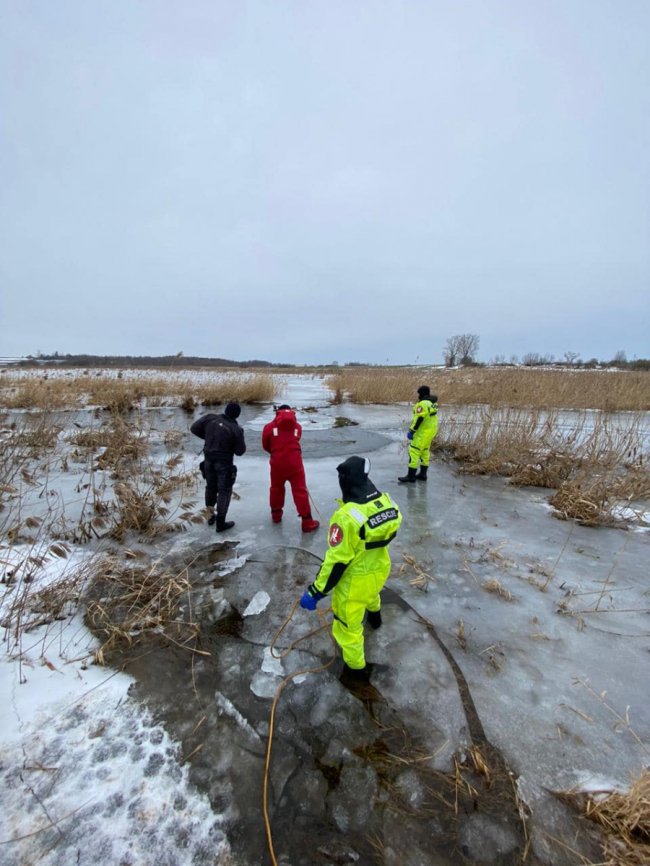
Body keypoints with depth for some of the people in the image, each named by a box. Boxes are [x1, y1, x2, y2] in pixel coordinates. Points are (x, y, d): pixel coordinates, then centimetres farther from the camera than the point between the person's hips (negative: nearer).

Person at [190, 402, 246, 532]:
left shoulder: (210, 418, -8)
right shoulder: (236, 430, -17)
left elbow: (194, 428, -1)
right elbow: (240, 451, -10)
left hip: (208, 461, 5)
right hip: (224, 463, -5)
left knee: (211, 487, 21)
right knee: (224, 491, 6)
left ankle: (211, 516, 35)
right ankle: (220, 523, 8)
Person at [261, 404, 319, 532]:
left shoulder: (269, 427, 2)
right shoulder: (297, 426, 6)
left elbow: (265, 446, 10)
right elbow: (294, 442, 13)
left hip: (277, 464, 1)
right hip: (294, 463, 0)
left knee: (276, 488, 22)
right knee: (300, 491, 4)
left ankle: (276, 514, 38)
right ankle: (307, 522, 5)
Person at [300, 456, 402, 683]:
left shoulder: (347, 516, -35)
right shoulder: (386, 502, -14)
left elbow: (336, 560, -29)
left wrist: (316, 591, -18)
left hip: (356, 578, -7)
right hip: (380, 568, 7)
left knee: (348, 623, 17)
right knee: (372, 592, 40)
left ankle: (356, 668, 35)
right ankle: (374, 616, 70)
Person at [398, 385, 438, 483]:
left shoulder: (423, 404, -20)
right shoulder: (432, 403, 10)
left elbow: (418, 419, -25)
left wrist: (411, 431, -21)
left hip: (423, 432, -10)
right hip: (430, 430, 10)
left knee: (414, 451, -7)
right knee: (424, 451, 17)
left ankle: (411, 476, -5)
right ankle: (423, 474, 24)